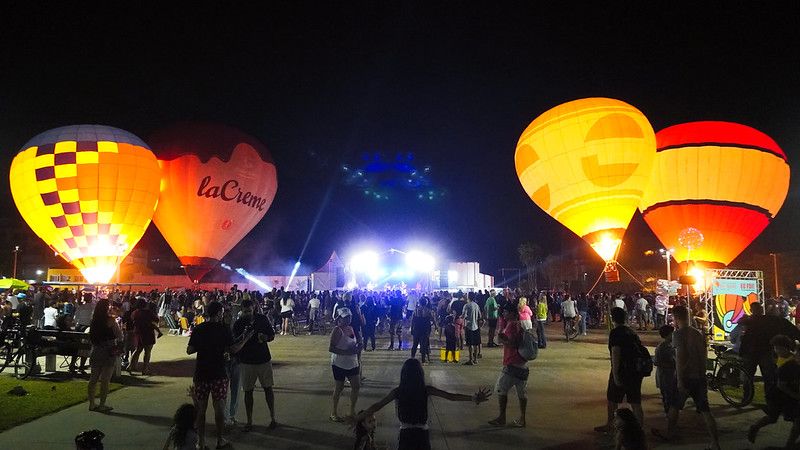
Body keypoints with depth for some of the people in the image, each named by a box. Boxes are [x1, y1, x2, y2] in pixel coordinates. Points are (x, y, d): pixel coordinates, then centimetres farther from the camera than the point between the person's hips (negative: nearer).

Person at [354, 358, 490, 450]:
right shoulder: (426, 390, -7)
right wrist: (474, 398, -9)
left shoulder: (398, 392, -7)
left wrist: (356, 419, 5)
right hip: (423, 435, 1)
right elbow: (451, 397, -10)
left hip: (405, 435, -1)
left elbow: (376, 407, -4)